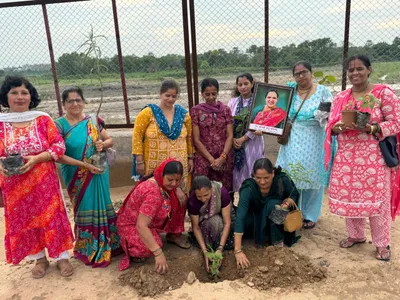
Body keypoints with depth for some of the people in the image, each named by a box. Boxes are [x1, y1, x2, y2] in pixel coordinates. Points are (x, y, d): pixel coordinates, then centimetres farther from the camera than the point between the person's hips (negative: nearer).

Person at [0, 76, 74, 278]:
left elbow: (59, 145, -7)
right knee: (23, 222, 12)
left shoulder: (43, 119, -6)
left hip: (44, 181, -2)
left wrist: (36, 159, -19)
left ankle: (61, 257, 23)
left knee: (52, 217, 5)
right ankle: (40, 259, 31)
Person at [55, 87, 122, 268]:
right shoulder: (60, 125, -8)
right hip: (77, 177, -3)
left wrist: (103, 144, -12)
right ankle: (89, 249, 24)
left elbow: (109, 140, 11)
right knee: (85, 209, 6)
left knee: (101, 206, 11)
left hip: (98, 173, 3)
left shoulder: (94, 121, 2)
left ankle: (105, 244, 29)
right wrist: (83, 164, -20)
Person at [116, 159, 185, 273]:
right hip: (131, 225, -8)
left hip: (149, 221, 8)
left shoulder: (162, 183, -9)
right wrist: (159, 253, -43)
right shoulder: (153, 193, -36)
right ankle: (133, 250, -3)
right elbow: (141, 226, -41)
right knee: (148, 248, -38)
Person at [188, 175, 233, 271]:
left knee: (217, 222, -31)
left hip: (220, 218, 2)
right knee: (214, 221, -33)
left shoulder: (222, 192, -31)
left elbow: (227, 222, -27)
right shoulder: (192, 200, -28)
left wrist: (220, 248, -33)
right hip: (203, 222, -2)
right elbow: (196, 227, -19)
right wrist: (205, 251, -28)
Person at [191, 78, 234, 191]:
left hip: (225, 158, 2)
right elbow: (196, 139, -3)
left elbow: (230, 136, 1)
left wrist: (222, 157, -11)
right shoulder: (196, 110, 0)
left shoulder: (225, 110, 6)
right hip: (204, 158, -1)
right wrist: (211, 159, -9)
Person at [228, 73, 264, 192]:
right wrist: (232, 139, -10)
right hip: (235, 143, 3)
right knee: (238, 173, 8)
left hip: (252, 143, -3)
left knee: (252, 173, 3)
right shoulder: (233, 102, 6)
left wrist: (243, 138, -13)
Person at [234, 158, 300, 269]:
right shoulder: (248, 188, -32)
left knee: (272, 204, -32)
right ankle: (264, 236, -4)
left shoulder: (282, 180, -25)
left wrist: (288, 202, -28)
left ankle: (277, 240, -15)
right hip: (256, 219, 0)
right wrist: (238, 251, -48)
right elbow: (240, 217, -40)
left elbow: (295, 194, -4)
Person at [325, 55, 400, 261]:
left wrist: (372, 128, -23)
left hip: (374, 158, -4)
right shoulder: (340, 97, 8)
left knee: (376, 199, 4)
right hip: (346, 157, 4)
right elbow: (331, 126, 9)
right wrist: (338, 127, -14)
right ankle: (355, 235, 31)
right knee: (349, 197, 11)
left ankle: (382, 243, 21)